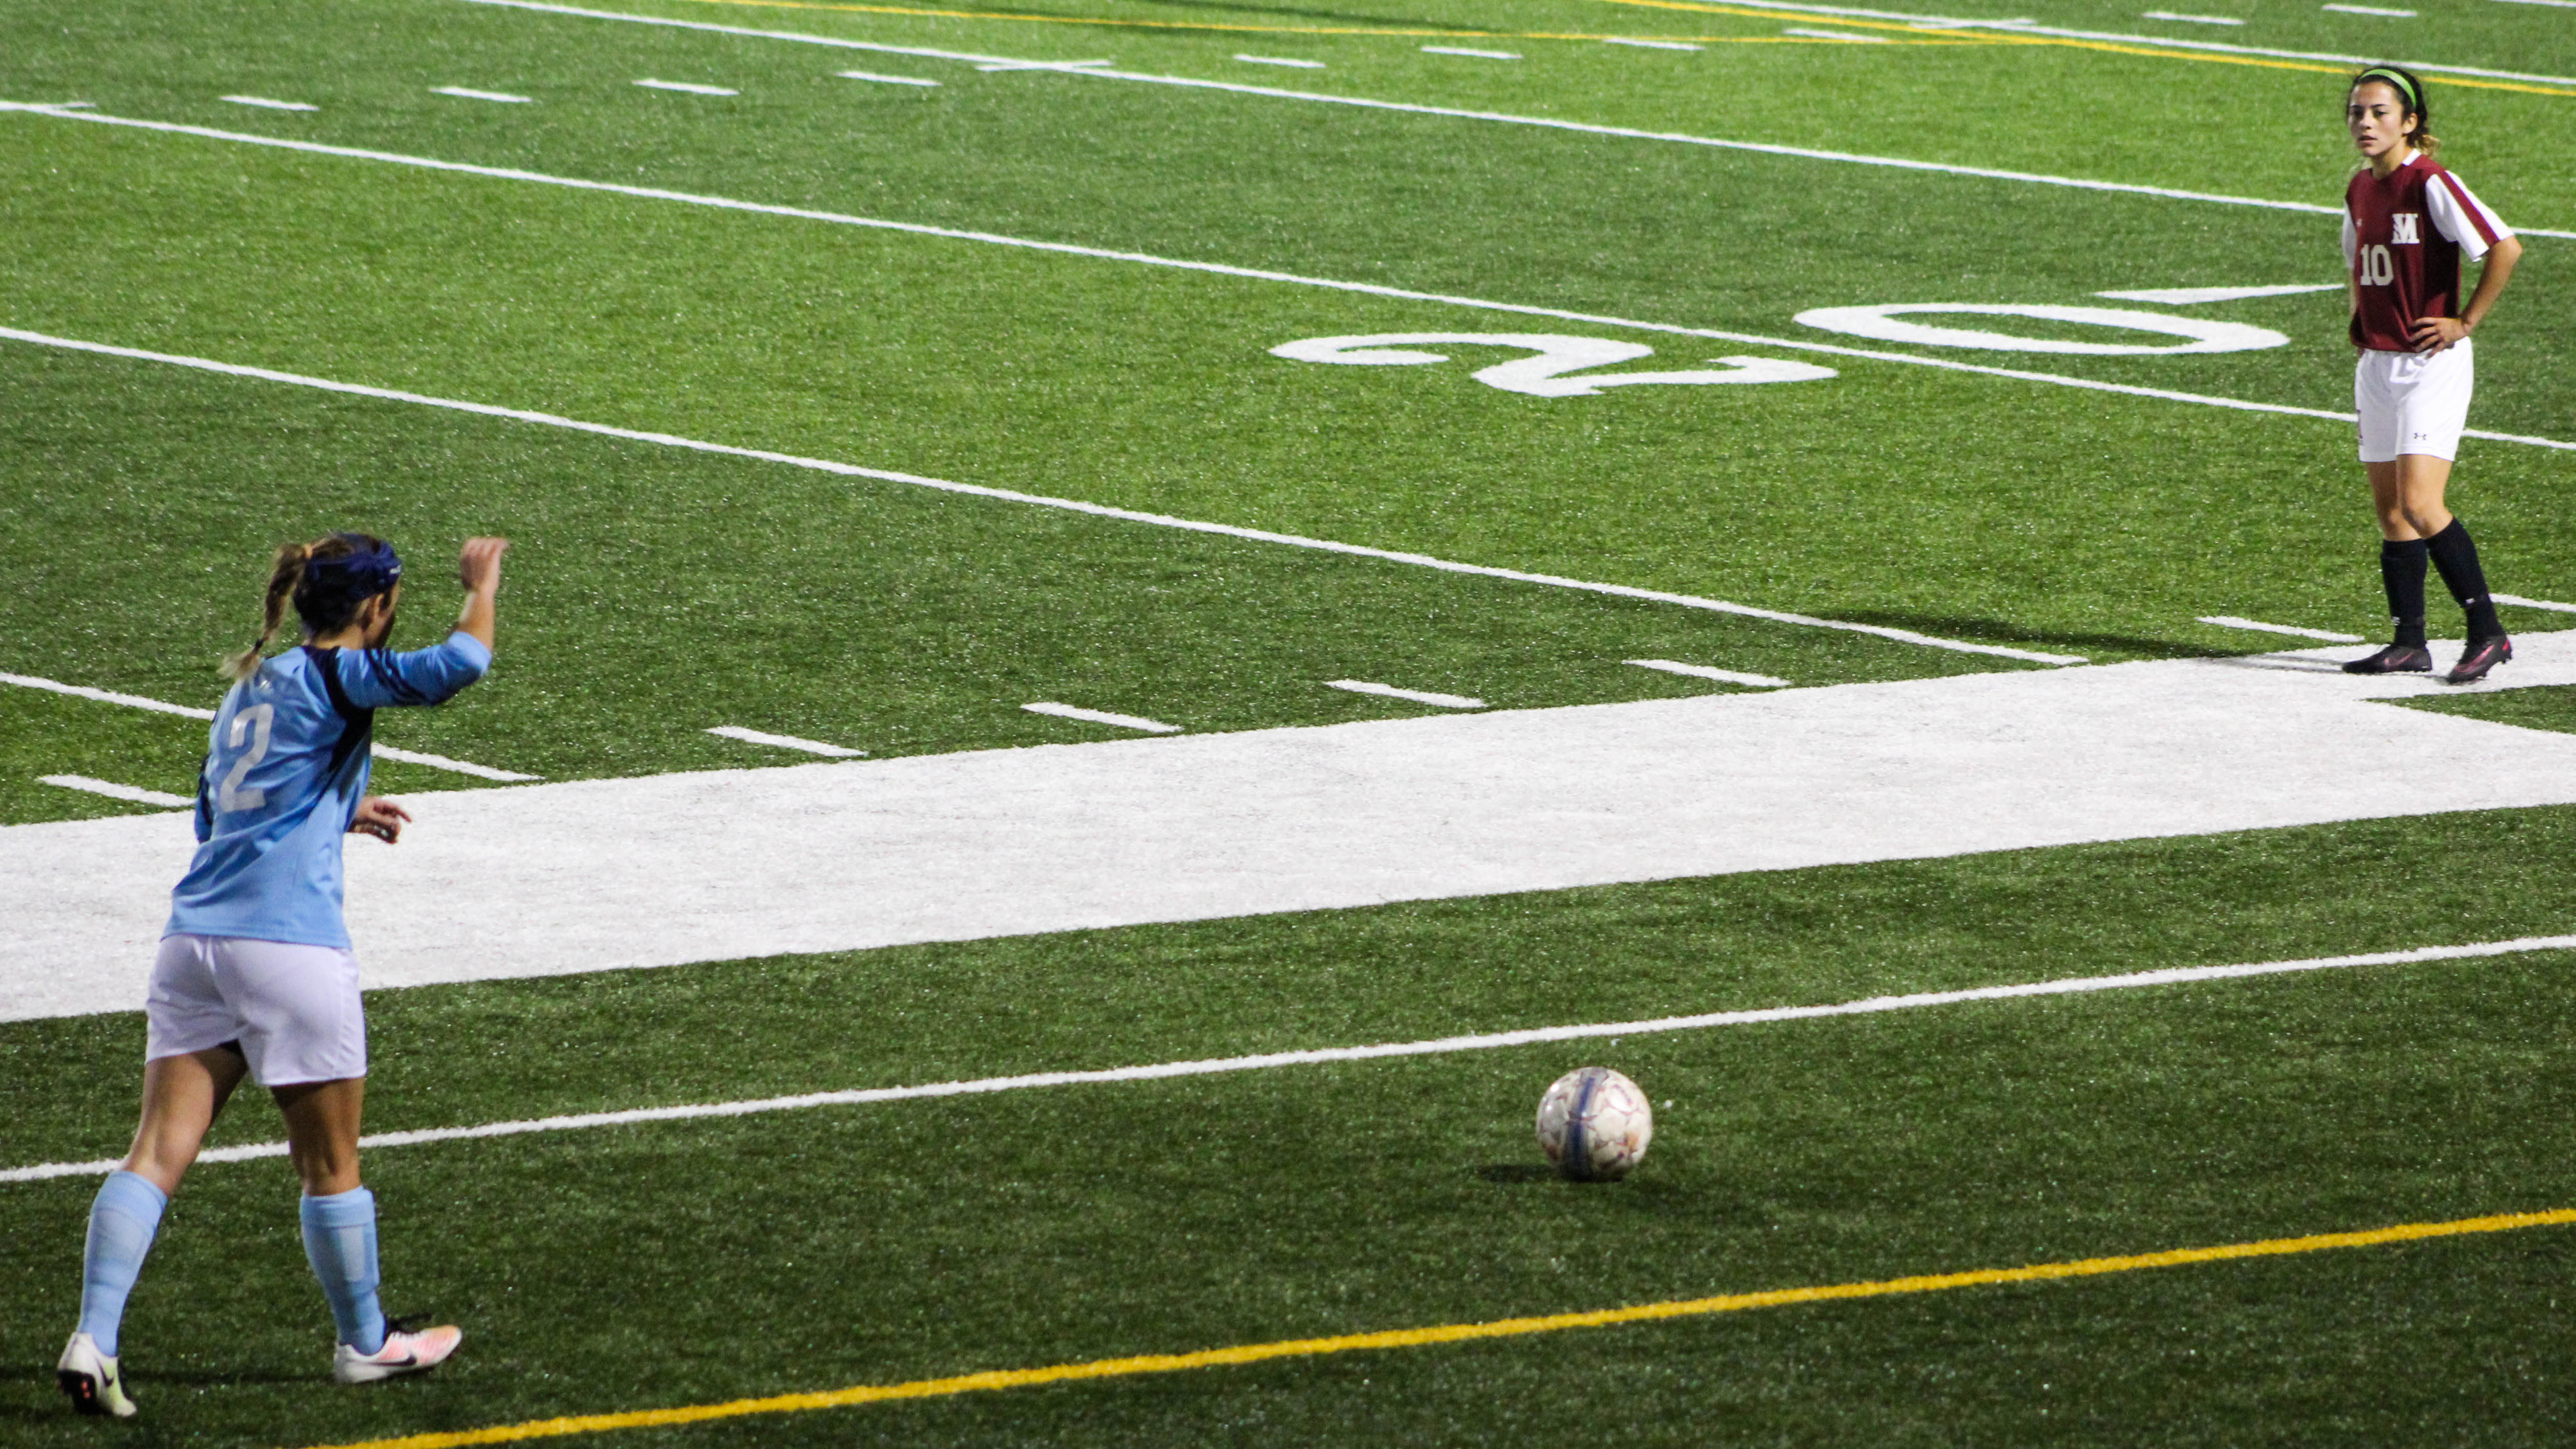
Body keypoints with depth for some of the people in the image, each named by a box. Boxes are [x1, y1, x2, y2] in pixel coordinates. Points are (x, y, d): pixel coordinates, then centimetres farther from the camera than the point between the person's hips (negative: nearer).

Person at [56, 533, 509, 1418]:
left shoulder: (252, 682, 18)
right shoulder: (335, 677, -5)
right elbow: (457, 665, -19)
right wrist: (482, 584, -1)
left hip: (196, 938, 6)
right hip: (291, 944, -6)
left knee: (158, 1153, -1)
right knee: (330, 1164, 11)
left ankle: (93, 1339, -15)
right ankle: (366, 1345, 26)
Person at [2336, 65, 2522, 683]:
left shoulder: (2430, 184, -14)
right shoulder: (2361, 190, 11)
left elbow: (2505, 248, -21)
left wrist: (2466, 322, -15)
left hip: (2431, 364, -8)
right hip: (2378, 365, 8)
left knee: (2420, 505, -16)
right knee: (2390, 510, 7)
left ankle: (2488, 632, -8)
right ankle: (2409, 643, 13)